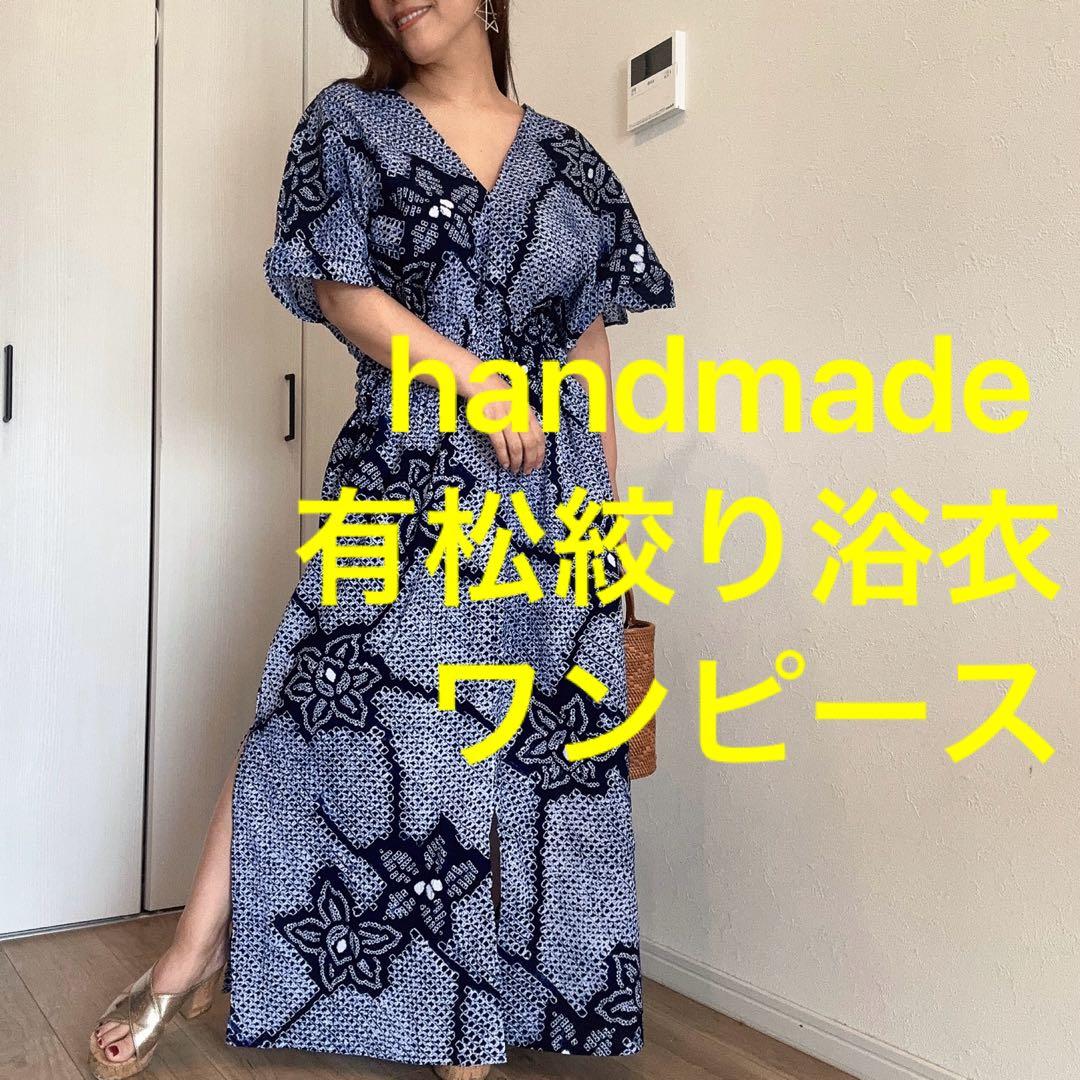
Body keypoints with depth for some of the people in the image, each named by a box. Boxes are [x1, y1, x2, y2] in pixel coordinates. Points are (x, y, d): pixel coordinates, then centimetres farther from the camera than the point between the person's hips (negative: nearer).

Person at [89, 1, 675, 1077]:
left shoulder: (566, 159, 14)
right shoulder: (348, 123, 9)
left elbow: (592, 350, 12)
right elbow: (344, 294, -2)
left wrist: (610, 515, 9)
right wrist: (478, 381, -13)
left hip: (548, 494, 3)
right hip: (402, 477, -2)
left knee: (521, 745, 4)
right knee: (319, 711, -2)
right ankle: (195, 954, 18)